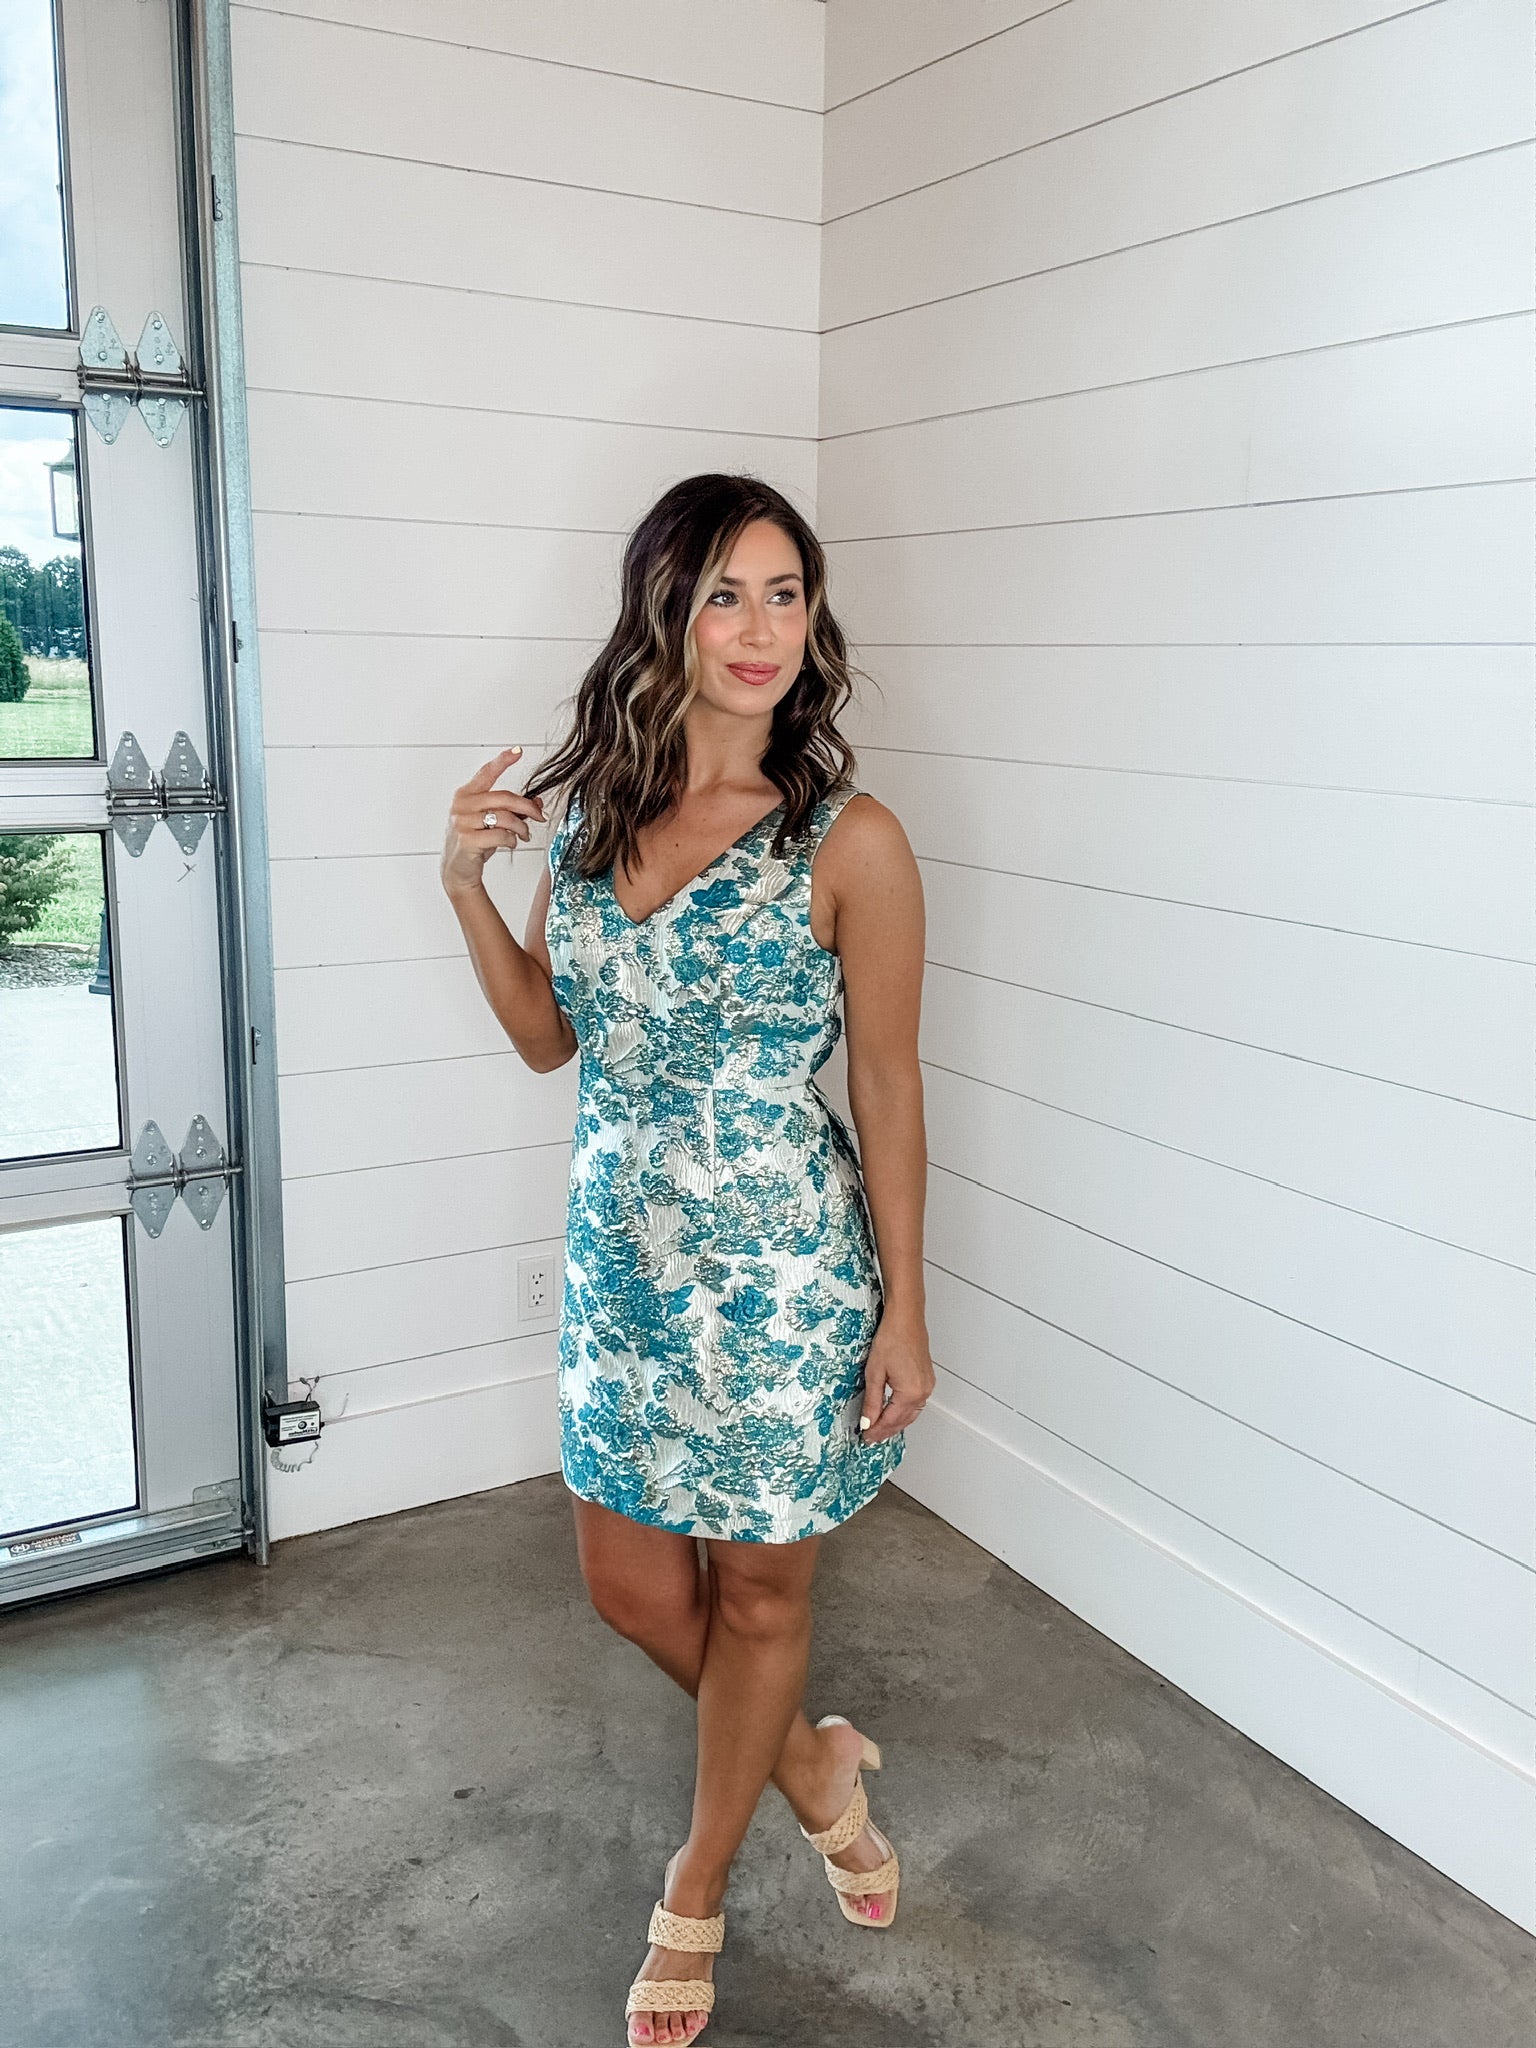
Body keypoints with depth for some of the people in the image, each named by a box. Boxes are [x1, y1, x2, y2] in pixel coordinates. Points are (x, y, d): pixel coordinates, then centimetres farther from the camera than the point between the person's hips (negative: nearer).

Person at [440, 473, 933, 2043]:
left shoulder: (850, 841, -15)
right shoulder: (588, 810, 0)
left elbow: (886, 1084, -9)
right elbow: (549, 1035, 8)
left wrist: (904, 1307, -6)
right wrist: (465, 889, -7)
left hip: (783, 1266, -5)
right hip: (621, 1250, 5)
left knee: (758, 1590, 14)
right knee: (626, 1580, 16)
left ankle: (697, 1891, 41)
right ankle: (811, 1763, 46)